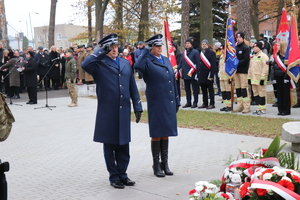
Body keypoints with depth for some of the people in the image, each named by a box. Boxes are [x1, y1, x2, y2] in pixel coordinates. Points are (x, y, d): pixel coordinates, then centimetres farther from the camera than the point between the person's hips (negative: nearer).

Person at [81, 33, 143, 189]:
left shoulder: (125, 63, 14)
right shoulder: (100, 64, -2)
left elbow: (133, 87, 14)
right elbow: (85, 65, -25)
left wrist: (137, 107, 9)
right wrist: (102, 52, -18)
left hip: (124, 112, 4)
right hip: (107, 112, -4)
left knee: (123, 145, 10)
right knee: (109, 145, 6)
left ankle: (122, 174, 22)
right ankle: (114, 176, 17)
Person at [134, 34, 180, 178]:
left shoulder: (166, 60, 13)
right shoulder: (148, 62, -7)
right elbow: (138, 65, -32)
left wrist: (176, 101, 14)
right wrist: (146, 51, -19)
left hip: (169, 103, 6)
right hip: (156, 103, -6)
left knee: (166, 133, 12)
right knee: (156, 134, 3)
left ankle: (165, 163, 22)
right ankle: (156, 165, 14)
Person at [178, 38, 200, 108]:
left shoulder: (195, 52, -5)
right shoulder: (183, 53, 14)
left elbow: (198, 63, -9)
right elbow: (181, 62, 15)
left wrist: (197, 72, -14)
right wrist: (178, 69, 2)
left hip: (193, 74, -6)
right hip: (185, 74, 6)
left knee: (195, 89, 1)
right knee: (187, 89, 11)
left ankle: (195, 103, 6)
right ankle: (188, 102, 19)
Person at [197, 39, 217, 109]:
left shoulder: (211, 53, -6)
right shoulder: (200, 53, 14)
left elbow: (213, 65, -12)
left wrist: (211, 75, -17)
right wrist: (198, 73, 9)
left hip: (208, 75, -6)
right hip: (201, 75, 6)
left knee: (210, 90, 1)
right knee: (203, 90, 11)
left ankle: (212, 104, 5)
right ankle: (205, 103, 18)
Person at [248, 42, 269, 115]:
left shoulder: (263, 56, -9)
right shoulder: (253, 56, 18)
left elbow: (265, 68, -16)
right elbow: (250, 67, 22)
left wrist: (262, 78, -19)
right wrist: (249, 77, 17)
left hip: (260, 79, -8)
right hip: (253, 79, 9)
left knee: (261, 94, -4)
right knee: (255, 94, 11)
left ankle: (263, 109, 2)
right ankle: (258, 108, 18)